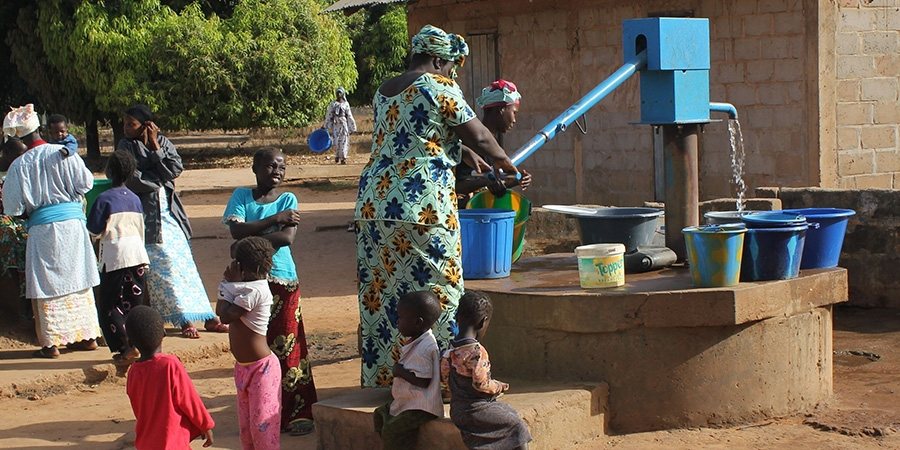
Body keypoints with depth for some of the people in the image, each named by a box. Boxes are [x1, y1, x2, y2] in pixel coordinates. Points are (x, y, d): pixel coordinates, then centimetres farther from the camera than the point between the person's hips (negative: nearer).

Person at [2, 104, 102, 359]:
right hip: (73, 221, 2)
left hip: (42, 228, -2)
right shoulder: (63, 153, -3)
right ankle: (87, 336, 18)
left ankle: (51, 342, 2)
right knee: (78, 279, 12)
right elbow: (85, 182, -1)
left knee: (48, 284, 4)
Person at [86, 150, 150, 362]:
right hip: (137, 253, 6)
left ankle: (126, 347, -7)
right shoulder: (135, 199, 7)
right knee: (136, 303, 11)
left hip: (115, 257, -6)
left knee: (109, 306, 2)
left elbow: (94, 230, -7)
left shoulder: (104, 199, -11)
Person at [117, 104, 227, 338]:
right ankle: (184, 320, -5)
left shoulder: (163, 142, 8)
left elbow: (176, 169, -6)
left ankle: (208, 317, 7)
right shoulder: (127, 146, -2)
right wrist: (162, 178, -3)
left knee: (184, 264, 6)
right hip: (148, 214, -4)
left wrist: (156, 148, -9)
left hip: (170, 211, 4)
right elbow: (134, 180, -12)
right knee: (162, 267, -7)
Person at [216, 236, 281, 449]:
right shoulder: (244, 287, 5)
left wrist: (230, 282, -14)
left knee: (262, 424, -4)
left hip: (261, 367, -10)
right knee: (246, 426, 15)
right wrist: (228, 282, -2)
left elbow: (226, 316, -24)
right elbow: (220, 310, 6)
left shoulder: (255, 290, -23)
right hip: (243, 367, 10)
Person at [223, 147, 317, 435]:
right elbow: (237, 230, -12)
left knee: (287, 346, 0)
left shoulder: (288, 200, 3)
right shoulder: (241, 196, 4)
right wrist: (274, 219, -14)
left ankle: (296, 413, 5)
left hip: (283, 279, -1)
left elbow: (288, 237, -12)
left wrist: (252, 237, -15)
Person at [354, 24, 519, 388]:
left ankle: (382, 375, 15)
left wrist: (468, 162, 32)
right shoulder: (438, 87, -5)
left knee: (382, 291, 10)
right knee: (434, 290, -2)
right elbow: (478, 137, -2)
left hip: (374, 202, 8)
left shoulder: (385, 91, 18)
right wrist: (505, 164, 16)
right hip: (422, 205, -8)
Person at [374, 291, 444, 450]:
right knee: (380, 414, 15)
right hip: (407, 400, 11)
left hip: (421, 407, -11)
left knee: (392, 428, -20)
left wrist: (400, 372, -17)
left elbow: (423, 381, -27)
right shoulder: (414, 341, 8)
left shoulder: (423, 349, -25)